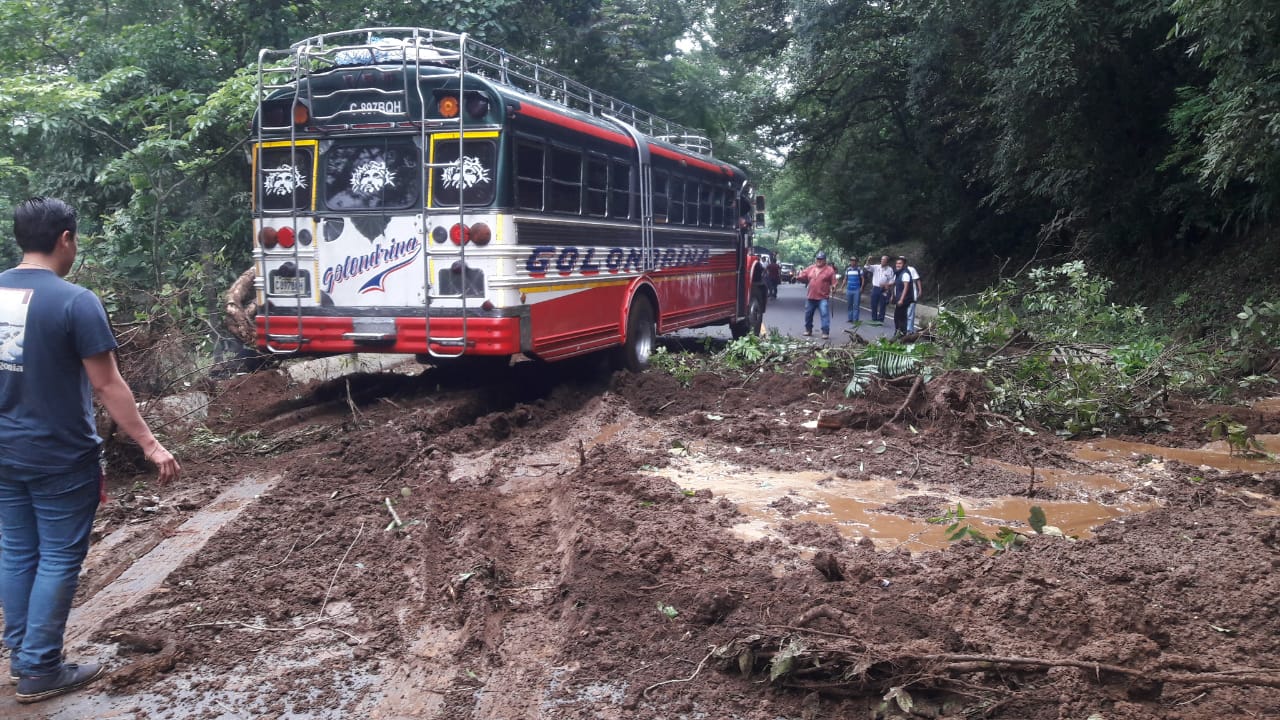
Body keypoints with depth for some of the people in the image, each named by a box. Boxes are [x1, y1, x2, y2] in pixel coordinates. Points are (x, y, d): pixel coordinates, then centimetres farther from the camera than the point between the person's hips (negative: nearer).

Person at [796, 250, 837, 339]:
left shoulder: (829, 270, -2)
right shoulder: (810, 268, 10)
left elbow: (833, 282, -3)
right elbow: (803, 276, 14)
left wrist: (833, 286, -23)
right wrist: (798, 276, -7)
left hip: (823, 298, -5)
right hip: (810, 296, 5)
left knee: (825, 315, -12)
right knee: (808, 314, 15)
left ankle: (826, 332, -11)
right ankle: (808, 330, 31)